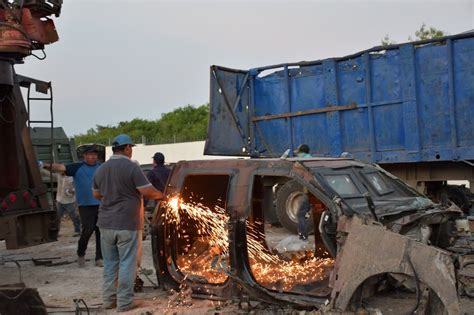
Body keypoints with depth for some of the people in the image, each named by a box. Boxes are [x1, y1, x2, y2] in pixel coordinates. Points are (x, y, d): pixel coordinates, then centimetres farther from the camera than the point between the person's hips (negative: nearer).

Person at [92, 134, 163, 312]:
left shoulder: (101, 169, 7)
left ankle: (108, 299, 23)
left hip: (106, 223, 6)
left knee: (110, 263, 16)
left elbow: (96, 194, 19)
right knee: (127, 264, 3)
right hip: (127, 224, -6)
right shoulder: (131, 167, -12)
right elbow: (148, 192, -14)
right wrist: (161, 196, 5)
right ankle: (124, 302, 8)